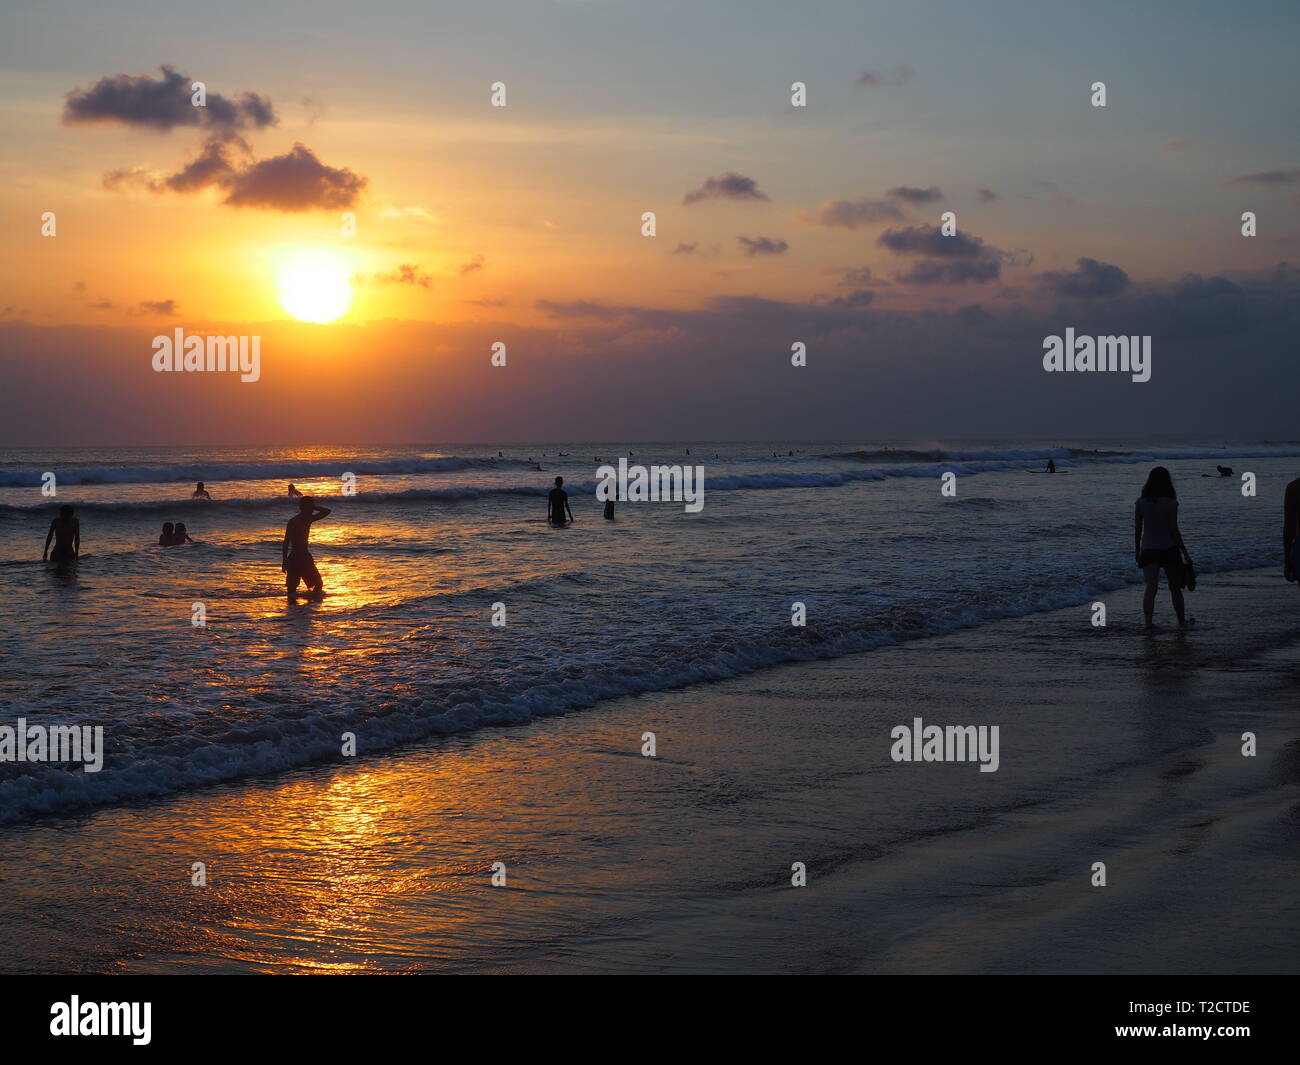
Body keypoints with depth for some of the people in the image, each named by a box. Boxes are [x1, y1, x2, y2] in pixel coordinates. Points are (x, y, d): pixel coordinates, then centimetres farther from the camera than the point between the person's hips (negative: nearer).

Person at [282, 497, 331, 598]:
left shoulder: (308, 519, 9)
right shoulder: (293, 521, -11)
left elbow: (327, 511, 14)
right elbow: (286, 543, -13)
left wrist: (314, 507, -1)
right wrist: (284, 561, -18)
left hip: (305, 557, 8)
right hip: (295, 558, -8)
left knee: (318, 584, 8)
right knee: (292, 587, -5)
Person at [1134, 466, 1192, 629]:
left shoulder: (1140, 503, -2)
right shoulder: (1170, 504, -12)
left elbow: (1137, 530, 2)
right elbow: (1174, 531, -12)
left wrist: (1137, 553, 11)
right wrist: (1185, 554, -5)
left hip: (1148, 550, 2)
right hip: (1168, 549, -2)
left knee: (1150, 588, 0)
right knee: (1175, 588, 14)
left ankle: (1148, 621, -15)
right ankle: (1181, 621, 26)